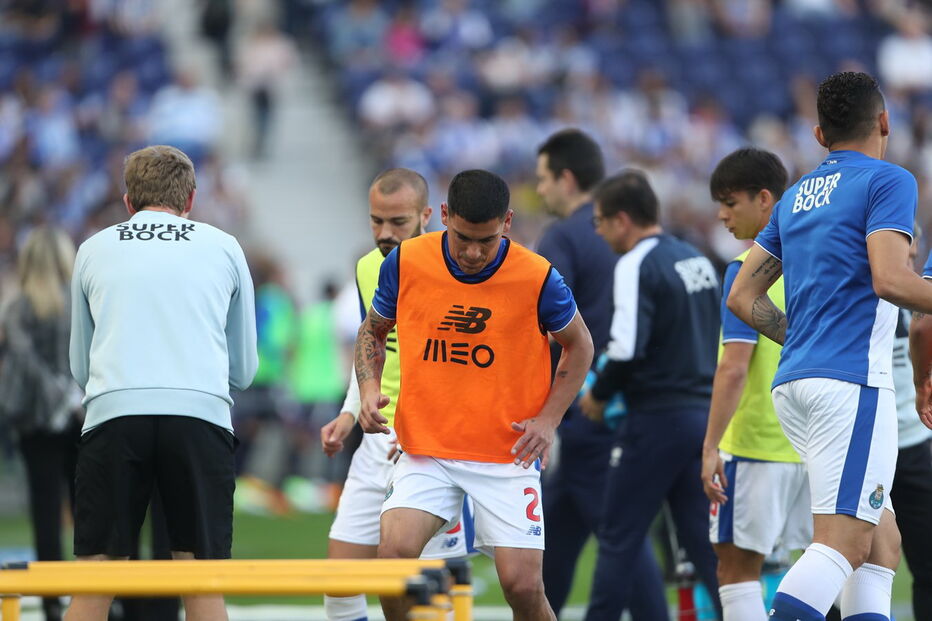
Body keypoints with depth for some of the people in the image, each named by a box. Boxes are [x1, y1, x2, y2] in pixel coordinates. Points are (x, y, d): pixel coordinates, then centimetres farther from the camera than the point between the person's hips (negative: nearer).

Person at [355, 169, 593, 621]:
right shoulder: (405, 263, -5)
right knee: (395, 550, -21)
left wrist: (548, 420, -6)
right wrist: (369, 390, -5)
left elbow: (579, 346, 7)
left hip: (507, 456, -1)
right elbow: (373, 331, 13)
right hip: (426, 450, 1)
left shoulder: (536, 278, -10)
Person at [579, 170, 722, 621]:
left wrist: (599, 393, -6)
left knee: (618, 538, 3)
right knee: (707, 541, 8)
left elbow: (628, 348, -22)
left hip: (658, 420, -7)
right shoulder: (698, 260, 13)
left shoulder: (637, 265, -12)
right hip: (706, 413, 7)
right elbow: (718, 341, 20)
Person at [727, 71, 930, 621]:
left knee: (882, 539, 12)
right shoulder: (887, 181, -4)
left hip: (793, 383, 8)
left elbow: (743, 298, 19)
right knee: (845, 543, -14)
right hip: (851, 380, -8)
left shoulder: (796, 197, 19)